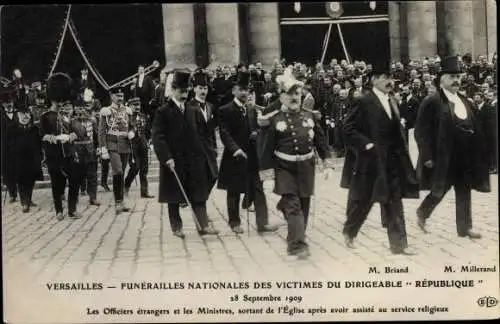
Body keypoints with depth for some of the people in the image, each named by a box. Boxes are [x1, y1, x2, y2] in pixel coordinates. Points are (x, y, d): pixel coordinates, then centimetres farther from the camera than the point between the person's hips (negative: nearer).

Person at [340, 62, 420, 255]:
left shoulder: (392, 102, 11)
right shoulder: (365, 102, -11)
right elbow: (348, 128, -13)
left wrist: (401, 152, 9)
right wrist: (366, 144, -17)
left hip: (392, 162, 6)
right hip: (370, 162, -6)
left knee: (394, 203, 5)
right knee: (363, 201, 9)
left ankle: (399, 244, 9)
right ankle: (349, 233, 32)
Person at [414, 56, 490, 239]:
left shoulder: (464, 102, 11)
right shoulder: (432, 102, -12)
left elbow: (474, 128, 13)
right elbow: (421, 131, -13)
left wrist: (477, 151, 5)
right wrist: (427, 156, -16)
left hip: (463, 157, 7)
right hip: (442, 157, -7)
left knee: (464, 191, 9)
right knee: (440, 189, 4)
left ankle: (464, 227, 17)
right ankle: (422, 213, 28)